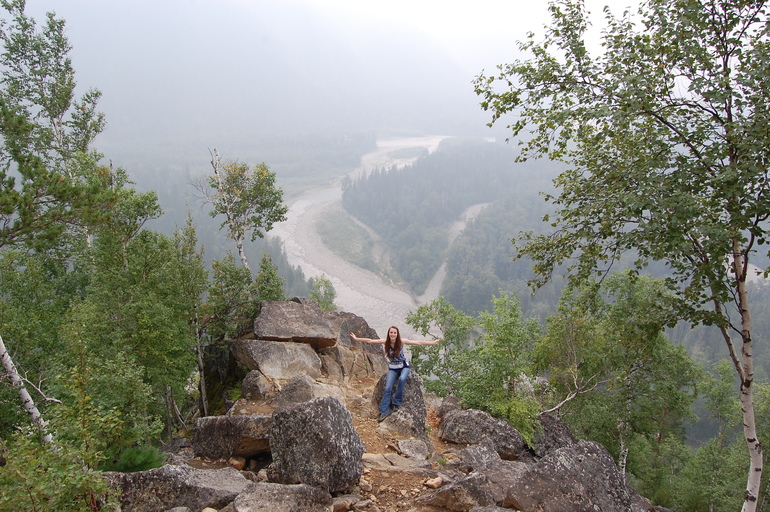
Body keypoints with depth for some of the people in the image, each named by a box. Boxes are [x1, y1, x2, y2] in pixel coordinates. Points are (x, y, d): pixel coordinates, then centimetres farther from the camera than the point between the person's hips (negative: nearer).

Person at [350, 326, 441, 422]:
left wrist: (433, 342, -25)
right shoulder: (385, 341, -13)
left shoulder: (401, 341, -17)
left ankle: (397, 402, -15)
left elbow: (418, 342, -20)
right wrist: (356, 339, -14)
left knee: (402, 379, -33)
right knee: (388, 388, -16)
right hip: (392, 368, 1)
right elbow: (370, 341, -12)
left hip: (404, 366, -1)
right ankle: (384, 411, -11)